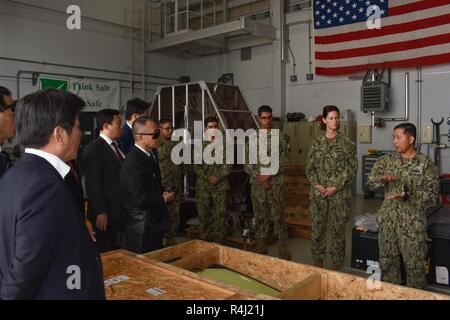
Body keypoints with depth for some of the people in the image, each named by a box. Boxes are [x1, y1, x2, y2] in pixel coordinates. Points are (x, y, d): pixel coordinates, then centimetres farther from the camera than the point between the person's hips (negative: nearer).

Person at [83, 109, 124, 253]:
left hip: (120, 212, 7)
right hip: (106, 214, -7)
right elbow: (93, 183, -15)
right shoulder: (93, 148, -11)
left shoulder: (117, 147, 12)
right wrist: (100, 212, -17)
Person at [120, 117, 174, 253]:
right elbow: (140, 200, -27)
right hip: (143, 229, -9)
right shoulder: (133, 162, -24)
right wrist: (164, 199, -11)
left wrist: (163, 193, 2)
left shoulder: (150, 154, 6)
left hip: (154, 224, 9)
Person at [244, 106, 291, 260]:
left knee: (278, 214, 1)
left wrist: (269, 175, -15)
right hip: (257, 183, 2)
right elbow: (247, 163, 4)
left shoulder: (281, 137, -1)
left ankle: (282, 245, 12)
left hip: (275, 182, -2)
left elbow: (284, 161, -6)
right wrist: (258, 176, -11)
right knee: (260, 214, 10)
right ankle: (261, 243, 21)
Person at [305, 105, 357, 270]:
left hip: (339, 193, -2)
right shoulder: (317, 142, 6)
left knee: (338, 228, 6)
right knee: (317, 227, 9)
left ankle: (336, 263, 22)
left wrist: (336, 187, -13)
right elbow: (309, 167, 7)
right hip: (318, 192, 3)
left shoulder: (347, 143, -3)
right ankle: (318, 261, 25)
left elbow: (352, 169, -6)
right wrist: (316, 184, -9)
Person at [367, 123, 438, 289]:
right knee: (387, 260, 14)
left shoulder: (426, 163, -6)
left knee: (414, 263, 6)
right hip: (388, 218, 4)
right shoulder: (387, 160, 5)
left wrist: (409, 196, -24)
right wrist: (382, 178, -20)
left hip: (413, 221, -4)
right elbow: (371, 181, 2)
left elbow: (432, 193, -9)